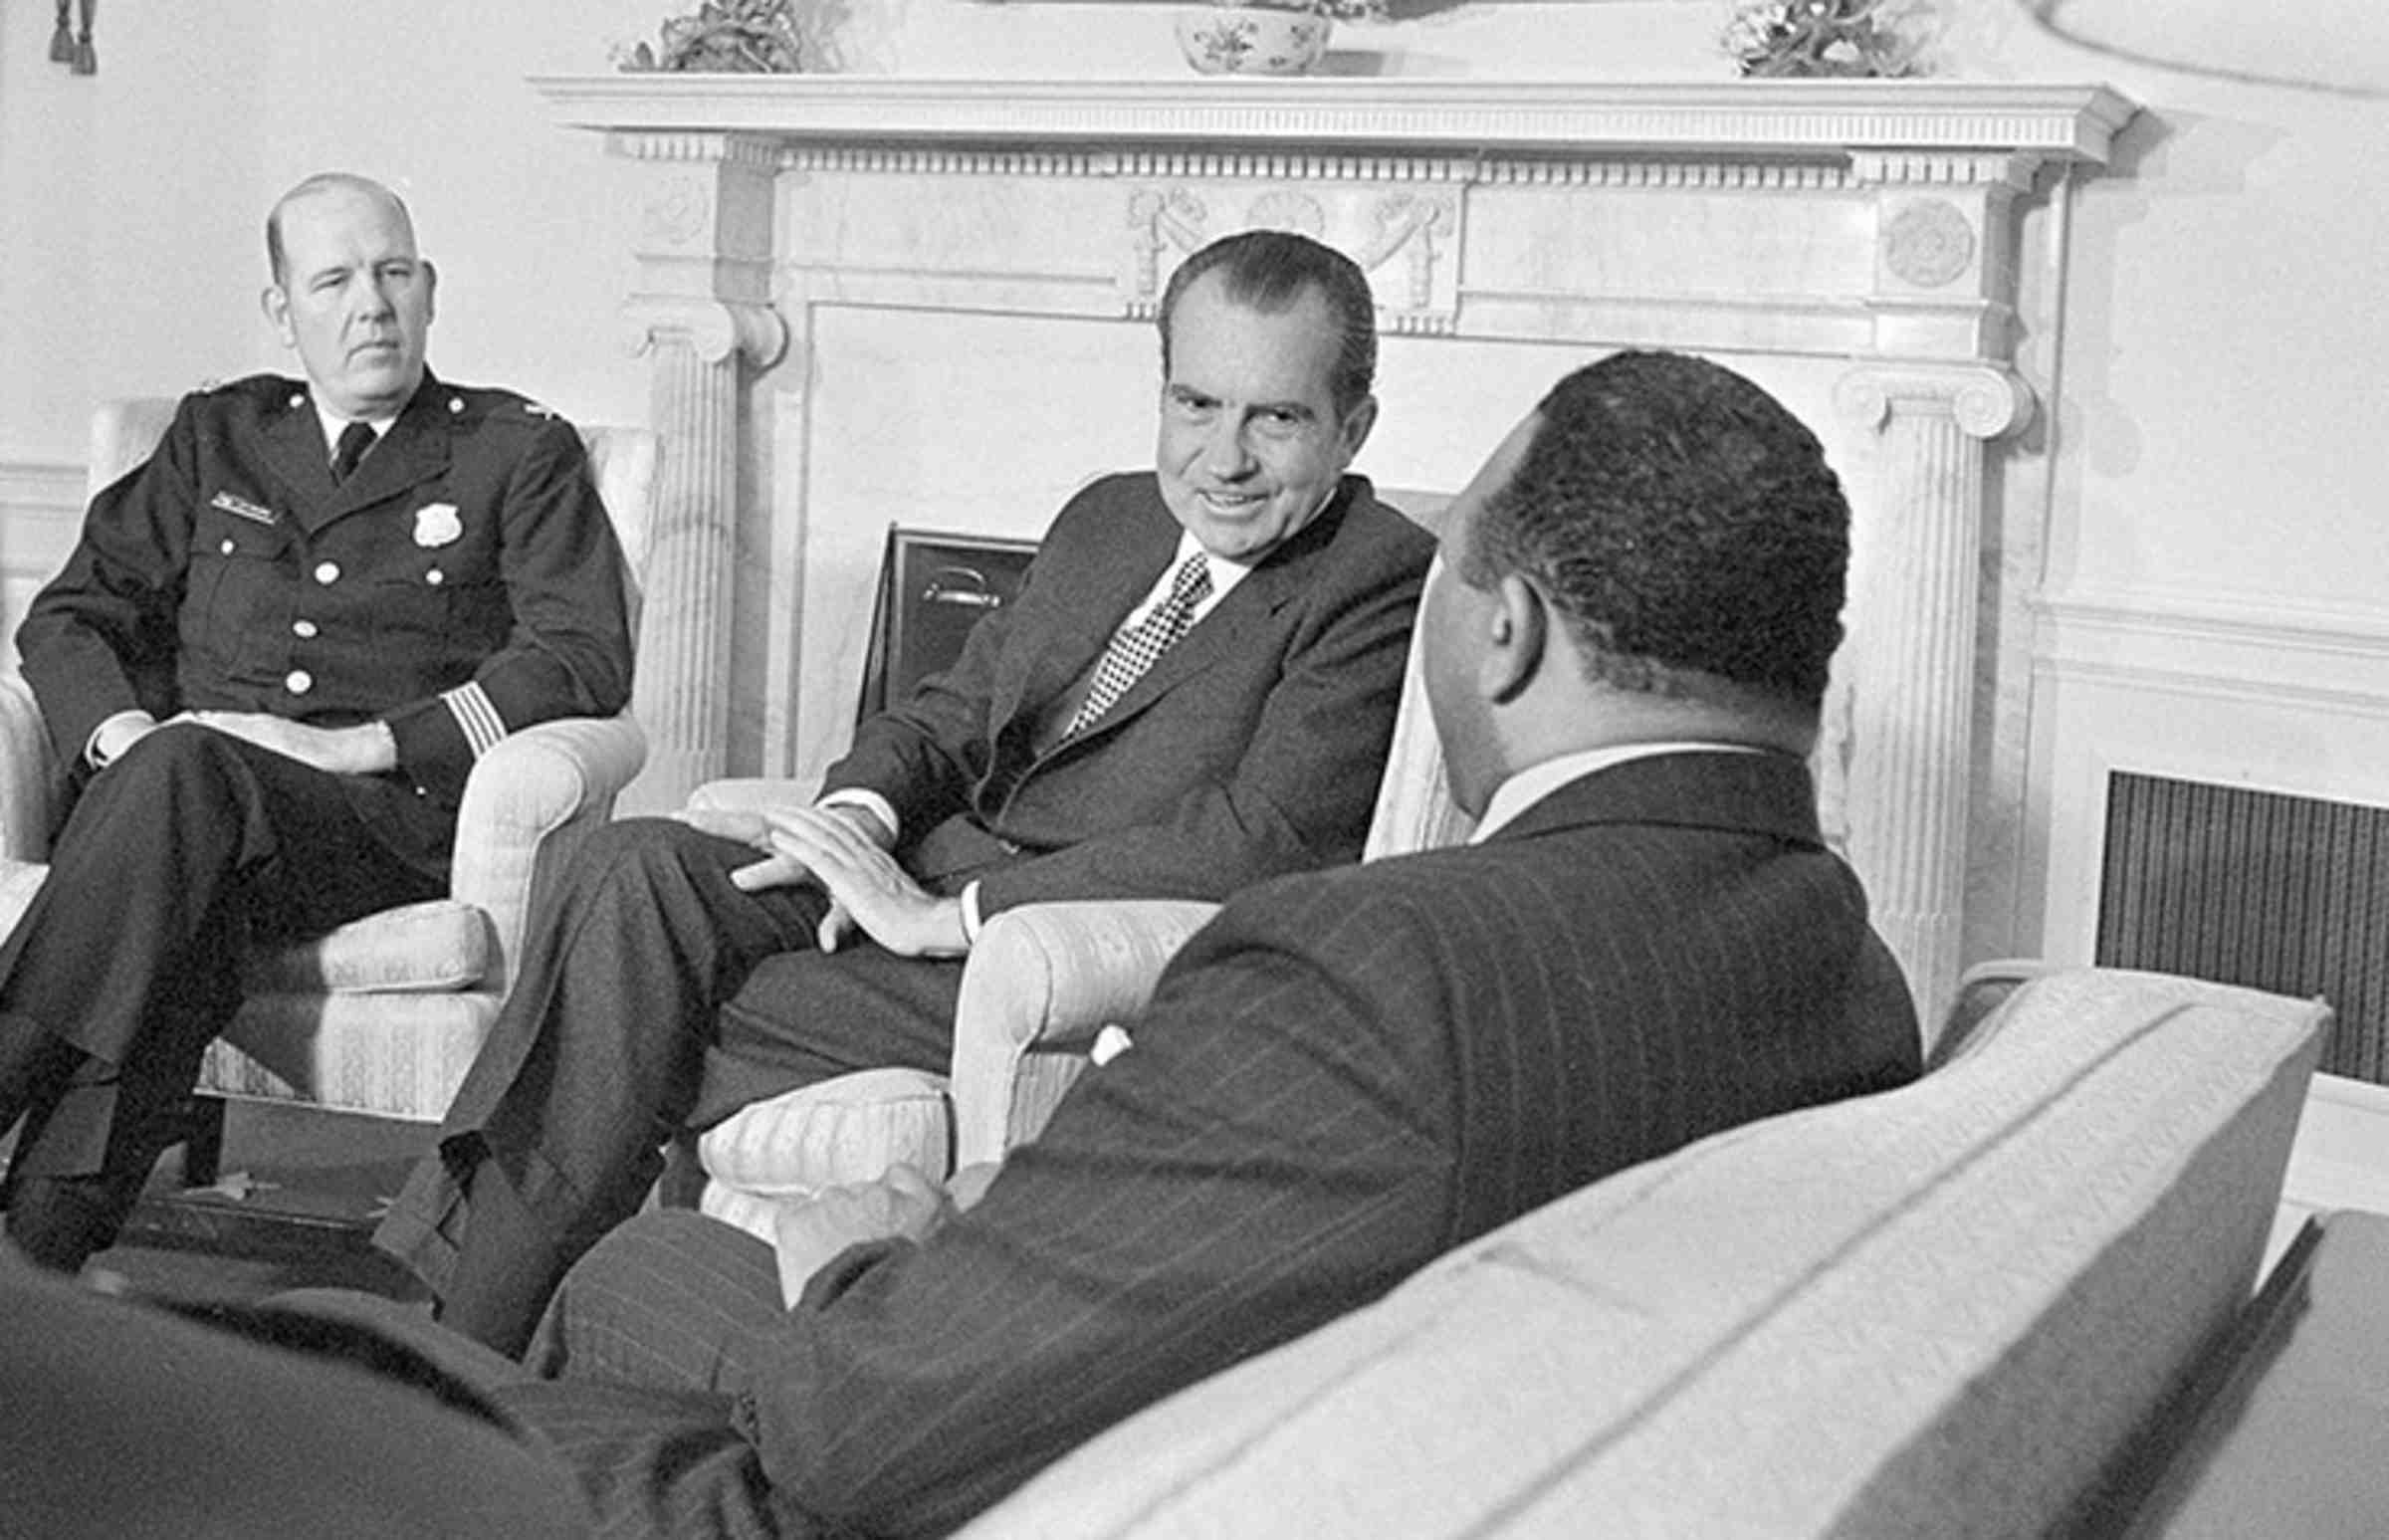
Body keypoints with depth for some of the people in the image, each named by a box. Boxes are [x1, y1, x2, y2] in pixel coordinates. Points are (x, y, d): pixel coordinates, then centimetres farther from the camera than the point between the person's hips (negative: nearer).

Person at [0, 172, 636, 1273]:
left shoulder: (518, 452, 14)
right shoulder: (218, 436, 25)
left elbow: (584, 658, -1)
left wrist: (361, 743, -12)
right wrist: (124, 731, -4)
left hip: (395, 820, -3)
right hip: (176, 800, 3)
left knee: (184, 774, -36)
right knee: (185, 905, -36)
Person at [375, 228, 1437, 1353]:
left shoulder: (1387, 590, -9)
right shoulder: (1109, 519, 17)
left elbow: (1269, 839, -21)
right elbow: (951, 712, 21)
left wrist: (947, 917, -20)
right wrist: (861, 811, -5)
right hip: (929, 870, 7)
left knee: (651, 1023, -18)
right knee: (641, 868, -18)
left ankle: (458, 1349, -6)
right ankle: (418, 1275, -17)